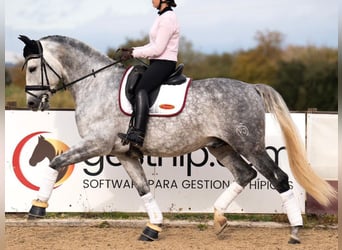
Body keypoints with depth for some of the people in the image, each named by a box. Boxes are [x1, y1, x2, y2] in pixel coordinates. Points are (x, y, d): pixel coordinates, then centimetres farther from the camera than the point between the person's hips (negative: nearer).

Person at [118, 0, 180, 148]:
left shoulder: (167, 18, -13)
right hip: (157, 63, 11)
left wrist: (133, 54, -12)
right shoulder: (162, 17, 19)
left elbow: (157, 49, -18)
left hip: (164, 63, -11)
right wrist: (132, 50, 10)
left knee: (141, 89, -29)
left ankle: (137, 134, -44)